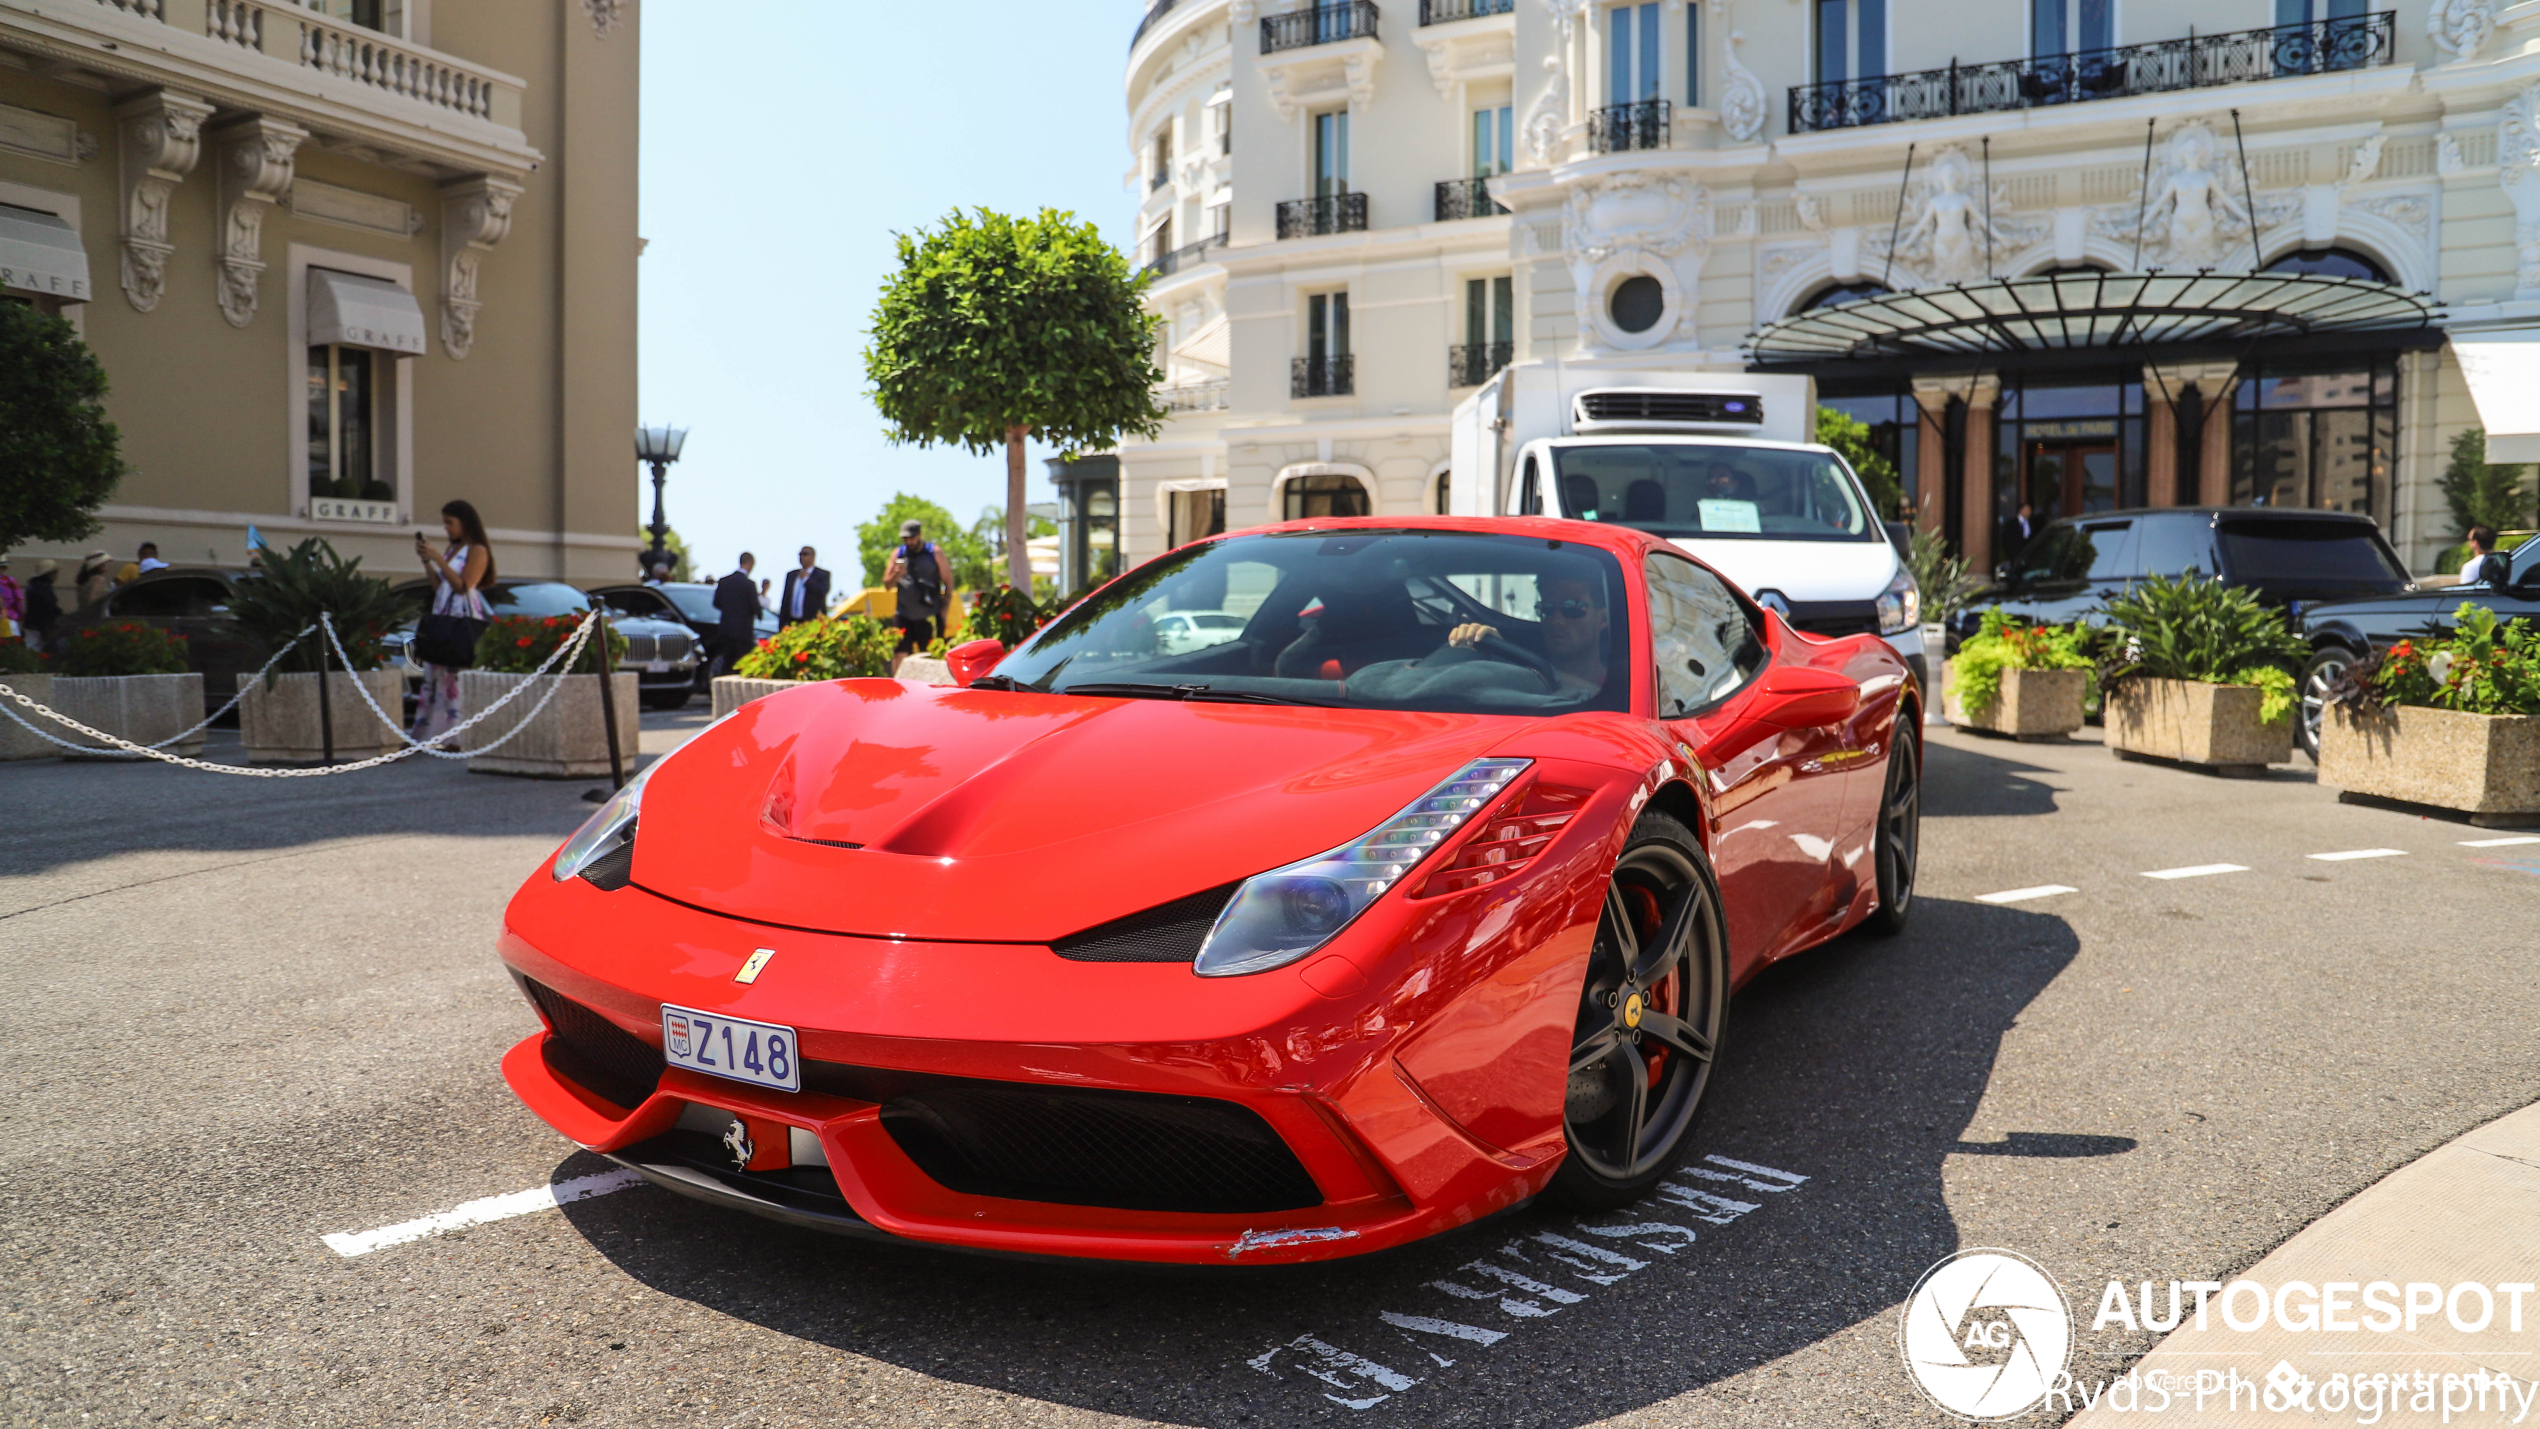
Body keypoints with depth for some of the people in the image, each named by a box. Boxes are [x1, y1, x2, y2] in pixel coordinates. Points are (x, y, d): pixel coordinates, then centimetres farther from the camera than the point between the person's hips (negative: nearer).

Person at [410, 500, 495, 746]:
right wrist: (426, 561, 10)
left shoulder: (477, 550, -3)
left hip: (465, 619, -9)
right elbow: (439, 587, 19)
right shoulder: (453, 550, 21)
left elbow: (463, 586, -14)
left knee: (460, 676, -14)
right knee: (436, 675, 3)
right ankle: (435, 732, 5)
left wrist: (437, 558, -13)